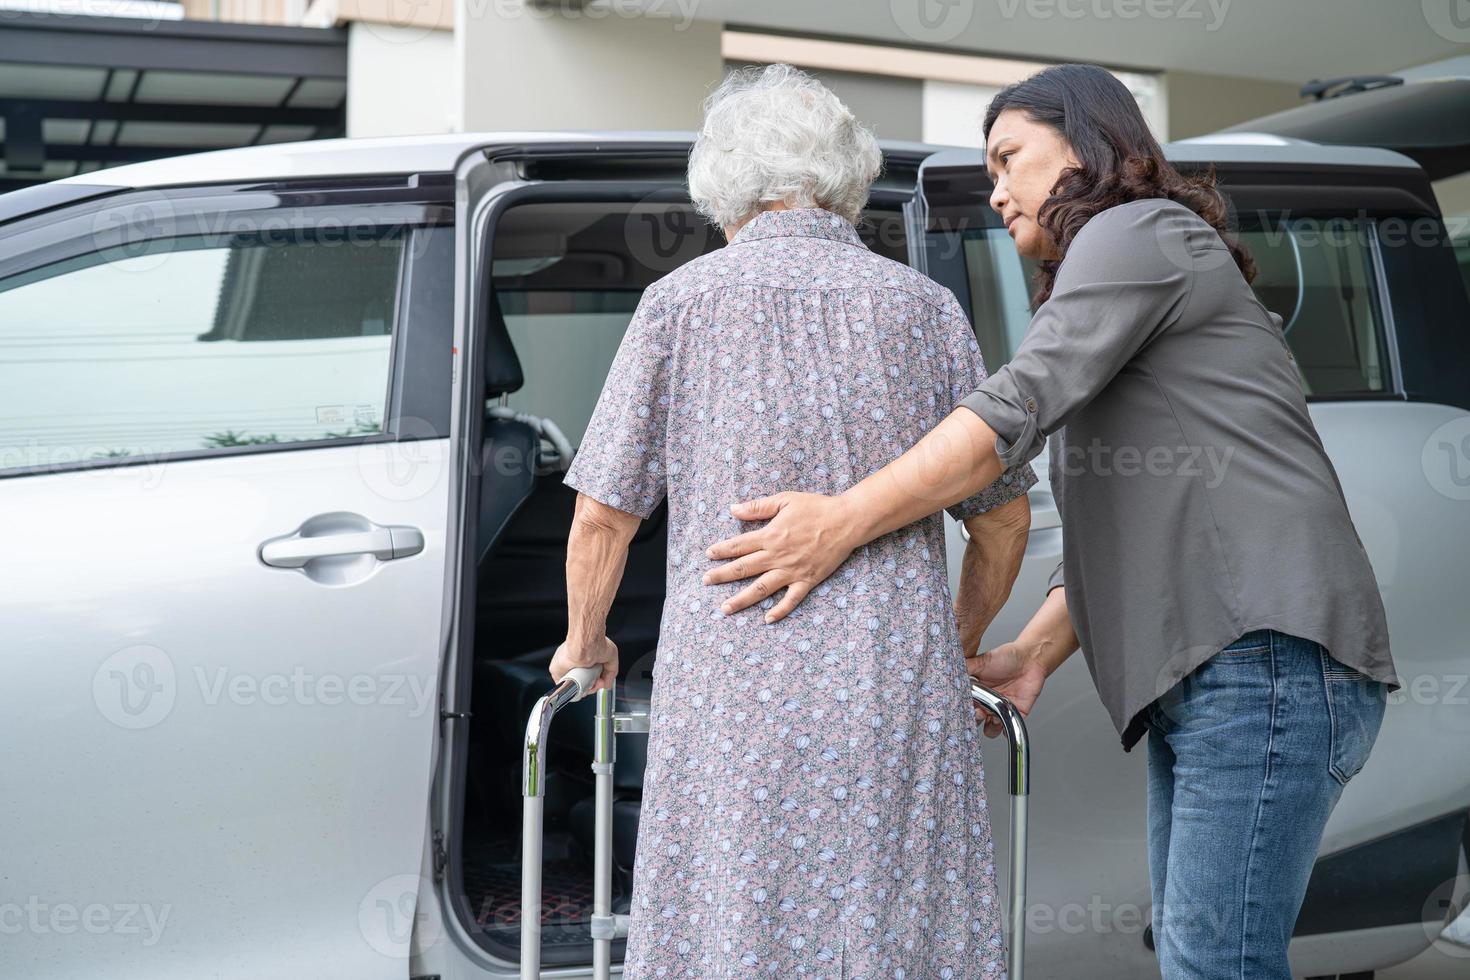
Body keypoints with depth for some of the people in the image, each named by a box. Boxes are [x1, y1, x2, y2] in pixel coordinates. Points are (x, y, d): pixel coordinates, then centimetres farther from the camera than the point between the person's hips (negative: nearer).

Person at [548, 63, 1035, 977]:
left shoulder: (683, 300, 4)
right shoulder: (924, 303, 9)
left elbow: (605, 514, 3)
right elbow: (1004, 519, 12)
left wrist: (585, 640, 22)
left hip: (736, 687, -1)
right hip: (898, 690, 2)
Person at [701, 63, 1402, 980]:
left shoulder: (1139, 228, 1)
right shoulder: (1115, 284, 29)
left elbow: (1025, 399, -16)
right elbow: (1120, 525, 21)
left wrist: (844, 520, -19)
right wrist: (1031, 654, 8)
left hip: (1269, 651, -10)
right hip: (1202, 676, 10)